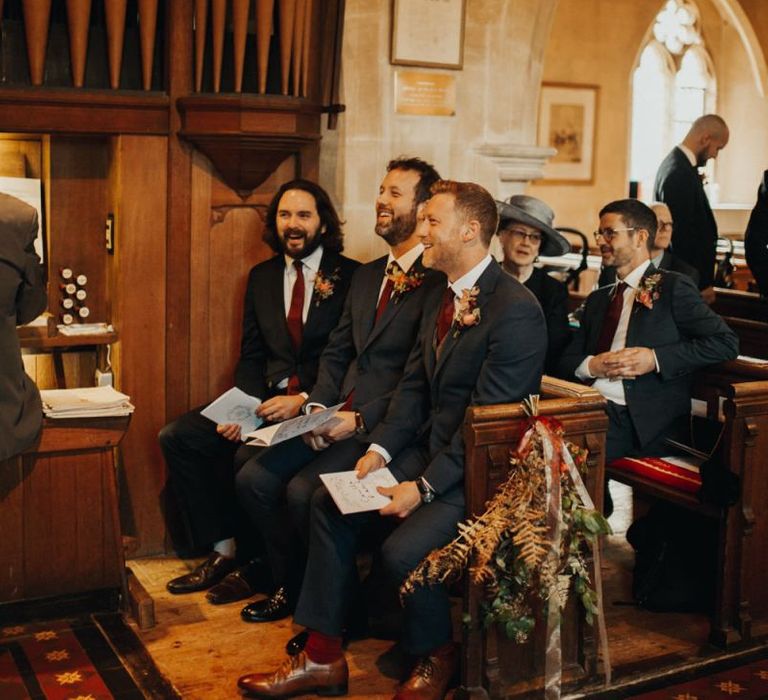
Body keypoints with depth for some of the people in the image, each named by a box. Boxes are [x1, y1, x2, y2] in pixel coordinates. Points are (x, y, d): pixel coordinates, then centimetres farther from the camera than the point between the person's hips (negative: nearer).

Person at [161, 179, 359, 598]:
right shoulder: (261, 277, 14)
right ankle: (224, 550, -1)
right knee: (177, 436, -10)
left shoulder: (350, 277, -3)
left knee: (249, 457, -30)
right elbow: (251, 356, 13)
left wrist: (303, 401, -20)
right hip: (265, 400, 6)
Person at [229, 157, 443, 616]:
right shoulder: (366, 276, 17)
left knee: (303, 490, -23)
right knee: (254, 478, -3)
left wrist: (360, 421, -19)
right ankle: (292, 586, 15)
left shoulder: (438, 282, -11)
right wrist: (319, 406, 1)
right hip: (337, 417, 8)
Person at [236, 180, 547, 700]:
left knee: (403, 549, -26)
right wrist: (379, 449, -3)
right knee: (330, 504, 1)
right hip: (429, 448, 9)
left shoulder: (516, 310, -19)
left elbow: (488, 419, -22)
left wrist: (424, 486, -22)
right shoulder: (440, 298, 11)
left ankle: (436, 658, 7)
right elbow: (414, 385, 12)